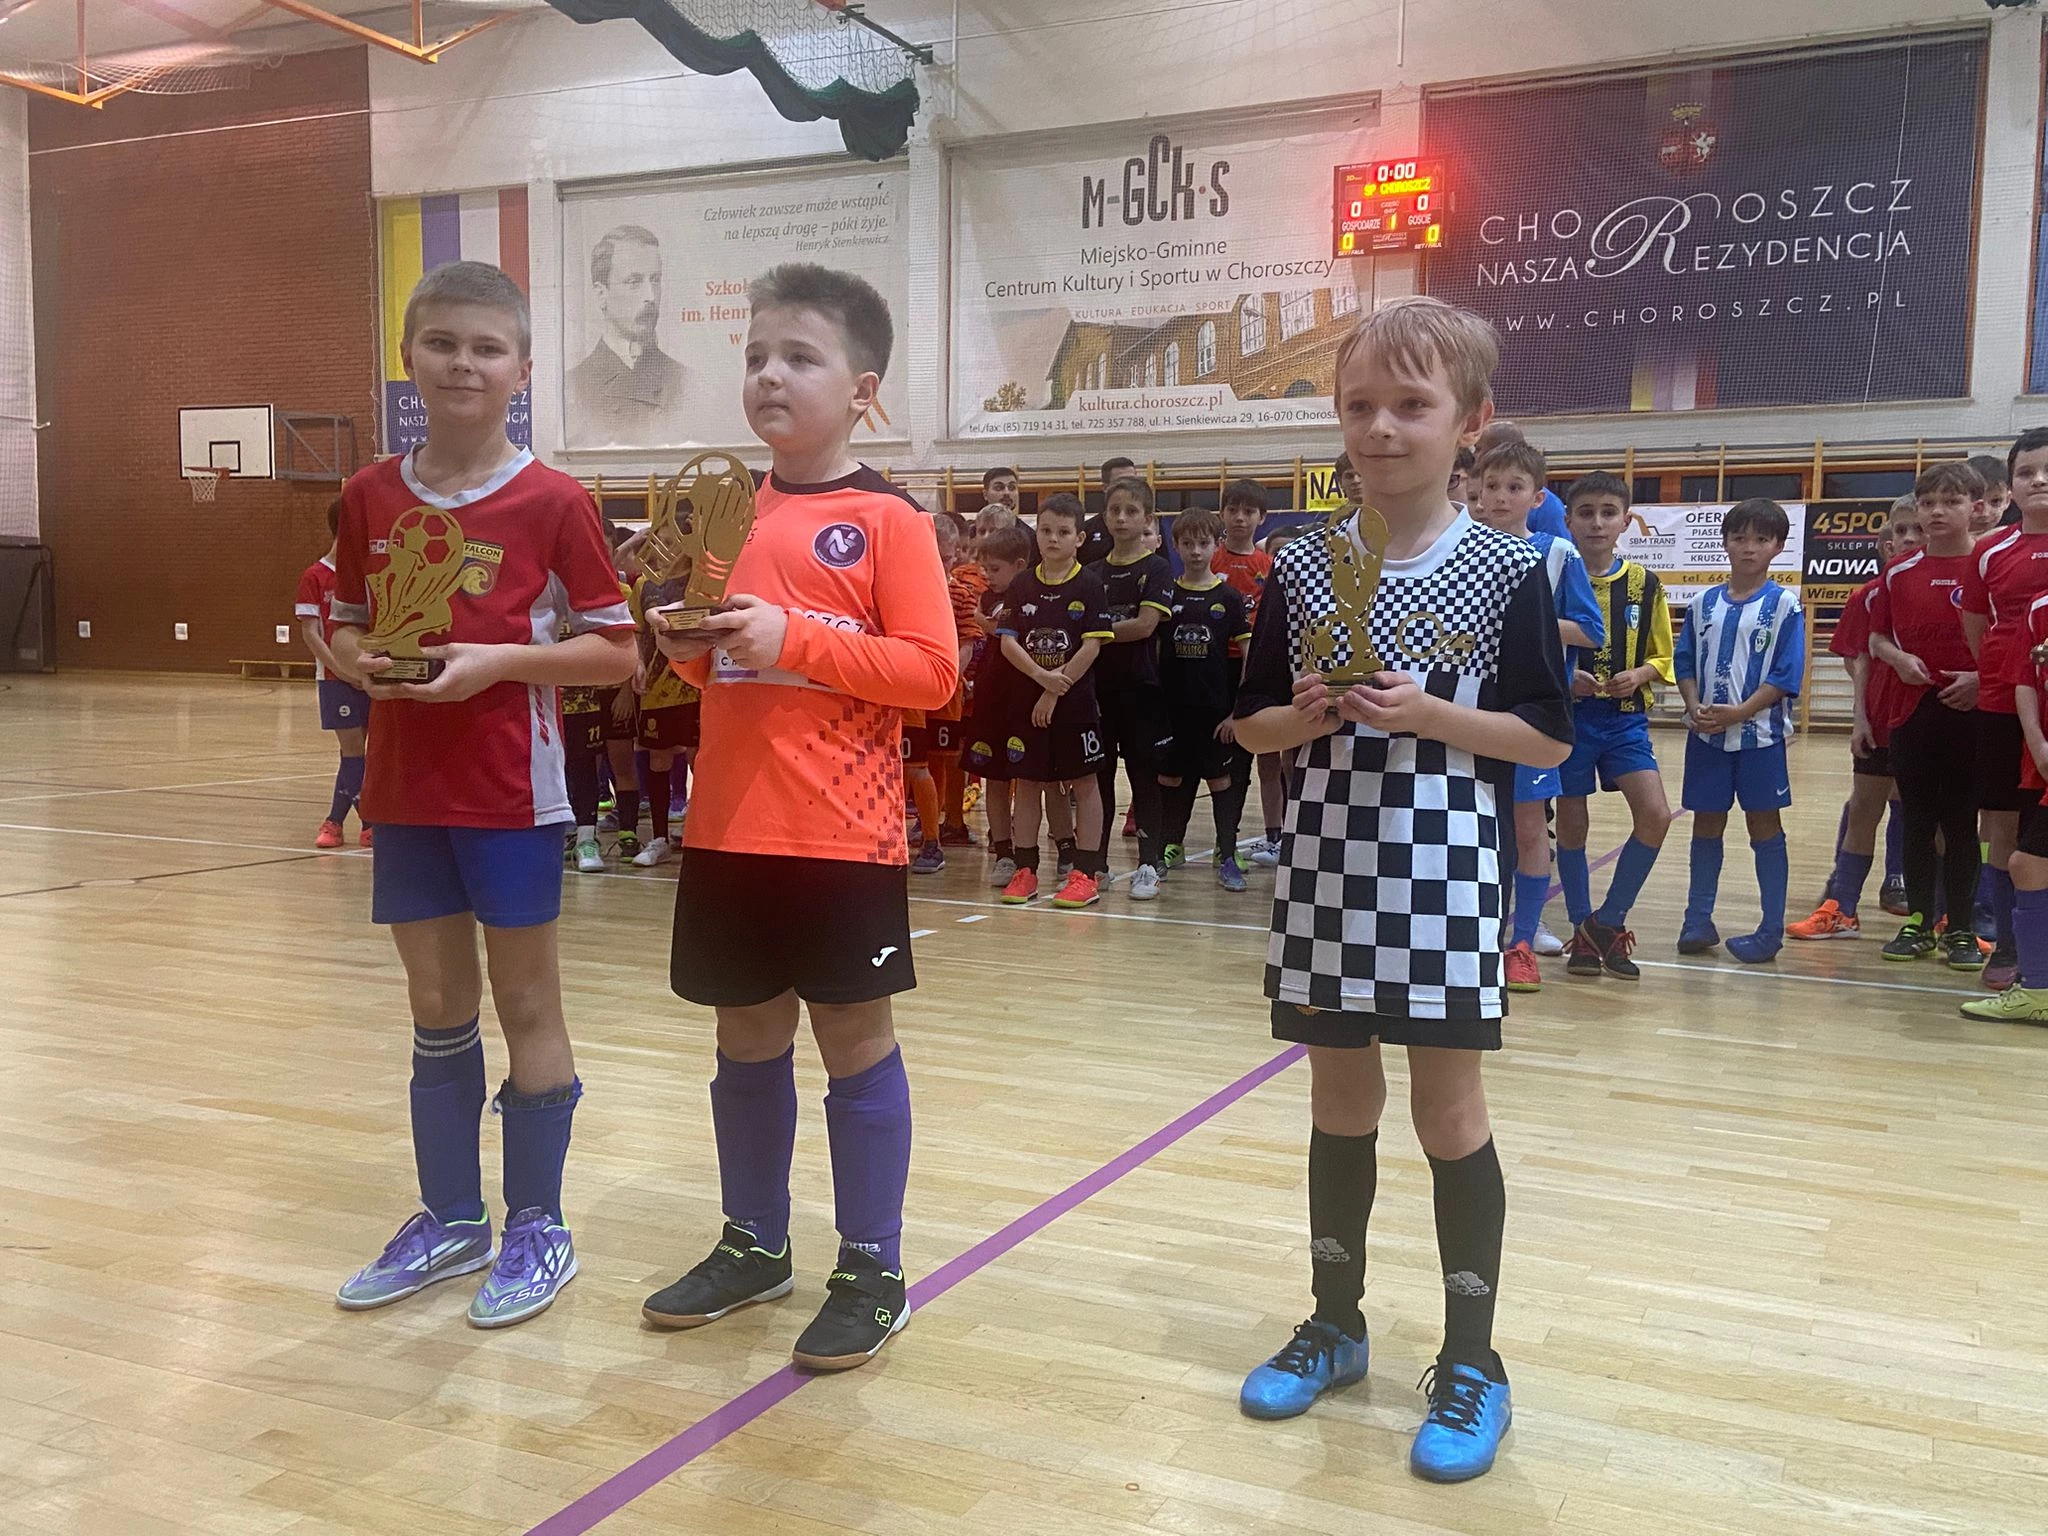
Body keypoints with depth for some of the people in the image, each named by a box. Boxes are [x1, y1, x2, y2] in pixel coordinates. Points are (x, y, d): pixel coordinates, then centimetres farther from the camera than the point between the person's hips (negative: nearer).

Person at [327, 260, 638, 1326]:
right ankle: (450, 1218, 30)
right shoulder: (370, 497, 5)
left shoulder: (553, 502, -8)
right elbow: (345, 626, 14)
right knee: (436, 1010, 15)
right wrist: (363, 663, -8)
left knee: (525, 1002, 6)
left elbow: (616, 650, -7)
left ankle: (537, 1226, 21)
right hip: (404, 787, 5)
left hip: (512, 790, -4)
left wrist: (498, 660, -19)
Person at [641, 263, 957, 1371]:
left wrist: (792, 639, -20)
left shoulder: (886, 520, -7)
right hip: (727, 828, 6)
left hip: (842, 835, -6)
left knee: (856, 1044, 5)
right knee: (747, 1044, 16)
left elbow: (931, 670, -14)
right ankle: (754, 1244, 33)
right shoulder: (731, 516, 12)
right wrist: (687, 643, -2)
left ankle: (872, 1271, 19)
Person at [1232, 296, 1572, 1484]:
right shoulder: (1300, 568, 3)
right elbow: (1254, 726, 8)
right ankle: (1336, 1321, 31)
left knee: (1448, 1107, 4)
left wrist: (1429, 715, -18)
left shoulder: (1508, 571, -5)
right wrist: (1307, 716, -13)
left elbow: (1549, 737, -6)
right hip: (1328, 863, 3)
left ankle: (1472, 1361, 19)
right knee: (1340, 1096, 14)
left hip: (1446, 869, -3)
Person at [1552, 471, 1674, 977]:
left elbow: (1661, 657, 9)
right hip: (1568, 716, -2)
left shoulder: (1645, 585, 3)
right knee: (1572, 825, 5)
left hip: (1626, 718, 2)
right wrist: (1562, 678, -17)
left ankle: (1608, 921, 5)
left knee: (1655, 815, -12)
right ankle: (1582, 932, 22)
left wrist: (1639, 674, -11)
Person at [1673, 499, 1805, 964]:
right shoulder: (1704, 603, 8)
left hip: (1759, 734, -4)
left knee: (1764, 825, 3)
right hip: (1706, 735, 4)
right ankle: (1698, 921, 19)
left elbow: (1786, 675, -10)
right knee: (1706, 823, 10)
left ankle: (1771, 930, 10)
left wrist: (1739, 712, -19)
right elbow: (1685, 663, 8)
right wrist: (1695, 707, -9)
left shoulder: (1784, 606, -4)